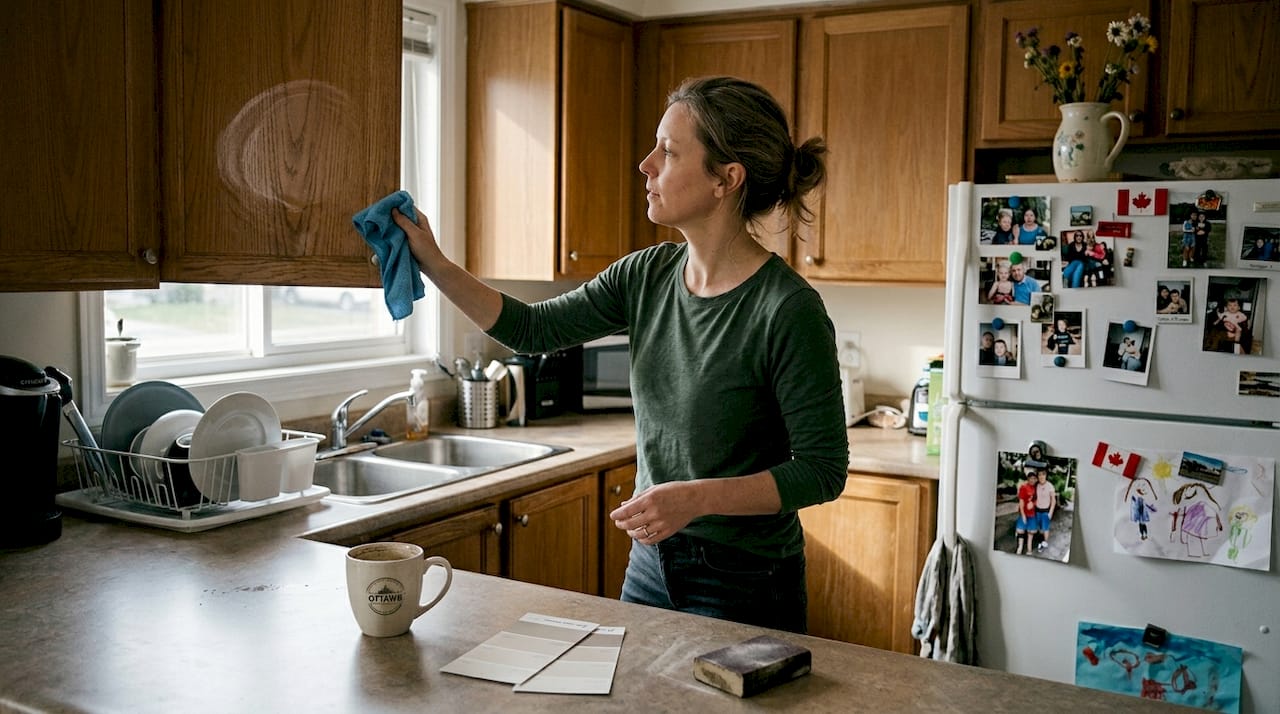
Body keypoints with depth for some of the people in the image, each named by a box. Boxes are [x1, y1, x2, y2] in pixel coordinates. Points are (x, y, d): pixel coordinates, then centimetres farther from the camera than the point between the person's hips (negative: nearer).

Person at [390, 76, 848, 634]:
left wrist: (699, 497, -27)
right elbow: (533, 330, 6)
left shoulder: (788, 310, -22)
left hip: (743, 587, -7)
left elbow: (824, 467, -18)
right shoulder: (648, 275, -2)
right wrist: (434, 264, -1)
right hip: (650, 566, 7)